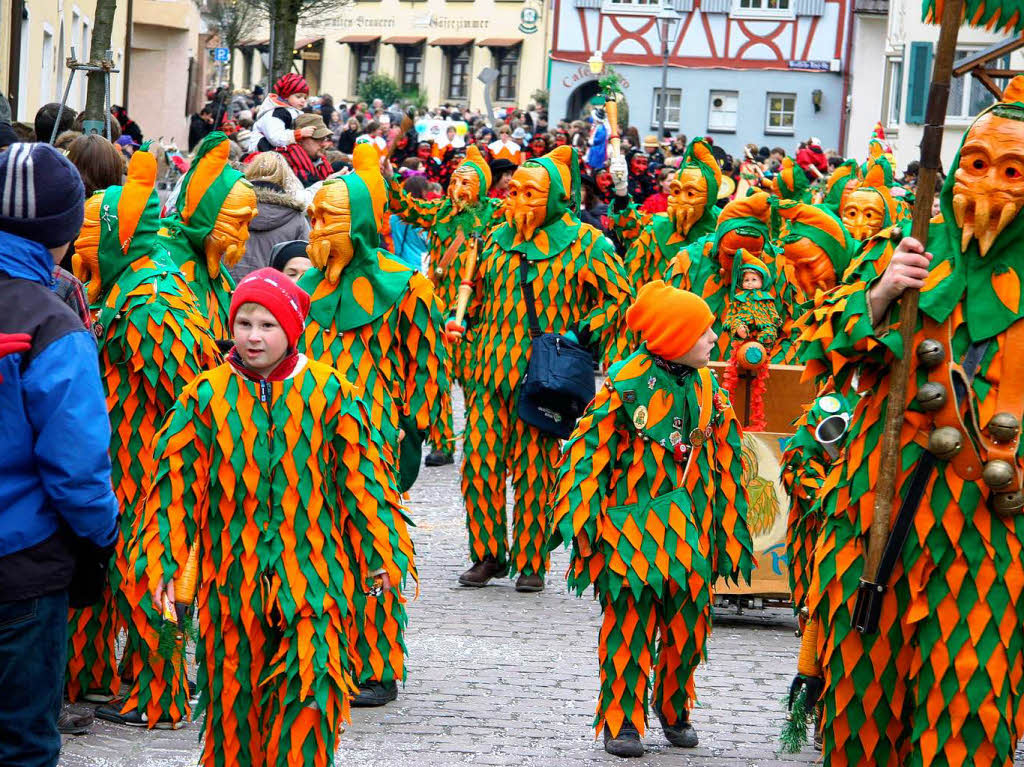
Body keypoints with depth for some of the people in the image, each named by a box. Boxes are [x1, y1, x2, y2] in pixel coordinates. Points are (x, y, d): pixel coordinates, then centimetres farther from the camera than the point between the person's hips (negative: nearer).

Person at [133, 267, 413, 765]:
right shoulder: (207, 395, 1)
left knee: (307, 697, -9)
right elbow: (175, 481, 4)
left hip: (310, 575, -1)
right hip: (232, 575, 1)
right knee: (233, 693, 9)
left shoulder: (327, 391, -1)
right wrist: (162, 563, 1)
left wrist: (380, 552, 8)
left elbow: (360, 475, 5)